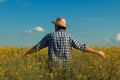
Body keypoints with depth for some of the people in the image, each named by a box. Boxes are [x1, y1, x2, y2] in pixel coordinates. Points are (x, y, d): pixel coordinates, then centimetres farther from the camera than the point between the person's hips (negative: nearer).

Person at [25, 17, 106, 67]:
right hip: (65, 67, 0)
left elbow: (37, 47, 4)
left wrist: (26, 54, 20)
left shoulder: (50, 36, 1)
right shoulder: (68, 37, 0)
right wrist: (97, 52, 5)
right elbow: (83, 47, -3)